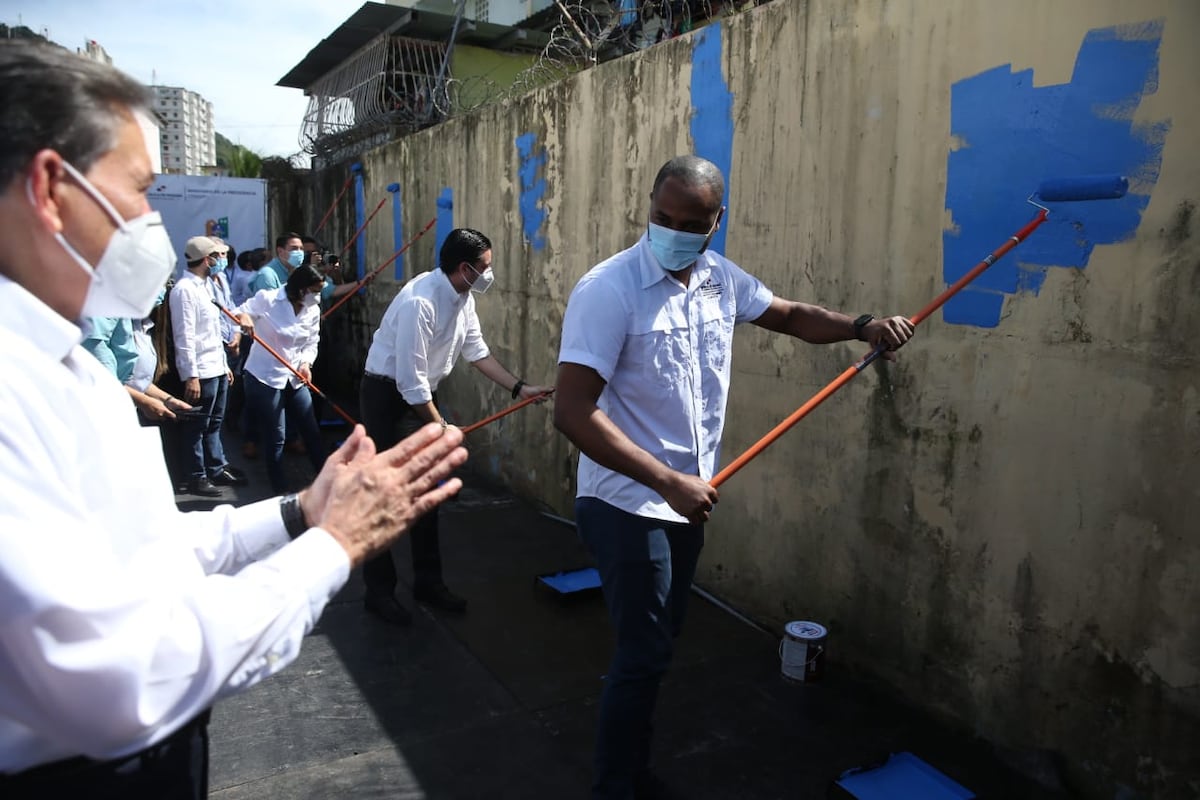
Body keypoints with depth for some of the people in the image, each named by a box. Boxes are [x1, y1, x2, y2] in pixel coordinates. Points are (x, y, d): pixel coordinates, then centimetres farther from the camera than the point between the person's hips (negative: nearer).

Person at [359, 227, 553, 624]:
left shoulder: (463, 298, -2)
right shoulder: (420, 301, -28)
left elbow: (477, 351, 9)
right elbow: (410, 379, -28)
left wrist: (519, 388, 4)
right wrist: (440, 428, -19)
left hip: (422, 393, 9)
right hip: (387, 394, -9)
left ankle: (428, 581, 25)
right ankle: (379, 591, 12)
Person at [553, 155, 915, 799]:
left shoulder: (722, 280, 2)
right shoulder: (608, 290, -20)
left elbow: (792, 316, 19)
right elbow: (573, 412, -26)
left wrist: (863, 326, 2)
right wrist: (667, 481, -30)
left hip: (687, 501, 7)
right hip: (628, 505, -7)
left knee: (654, 647, 19)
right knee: (642, 655, -1)